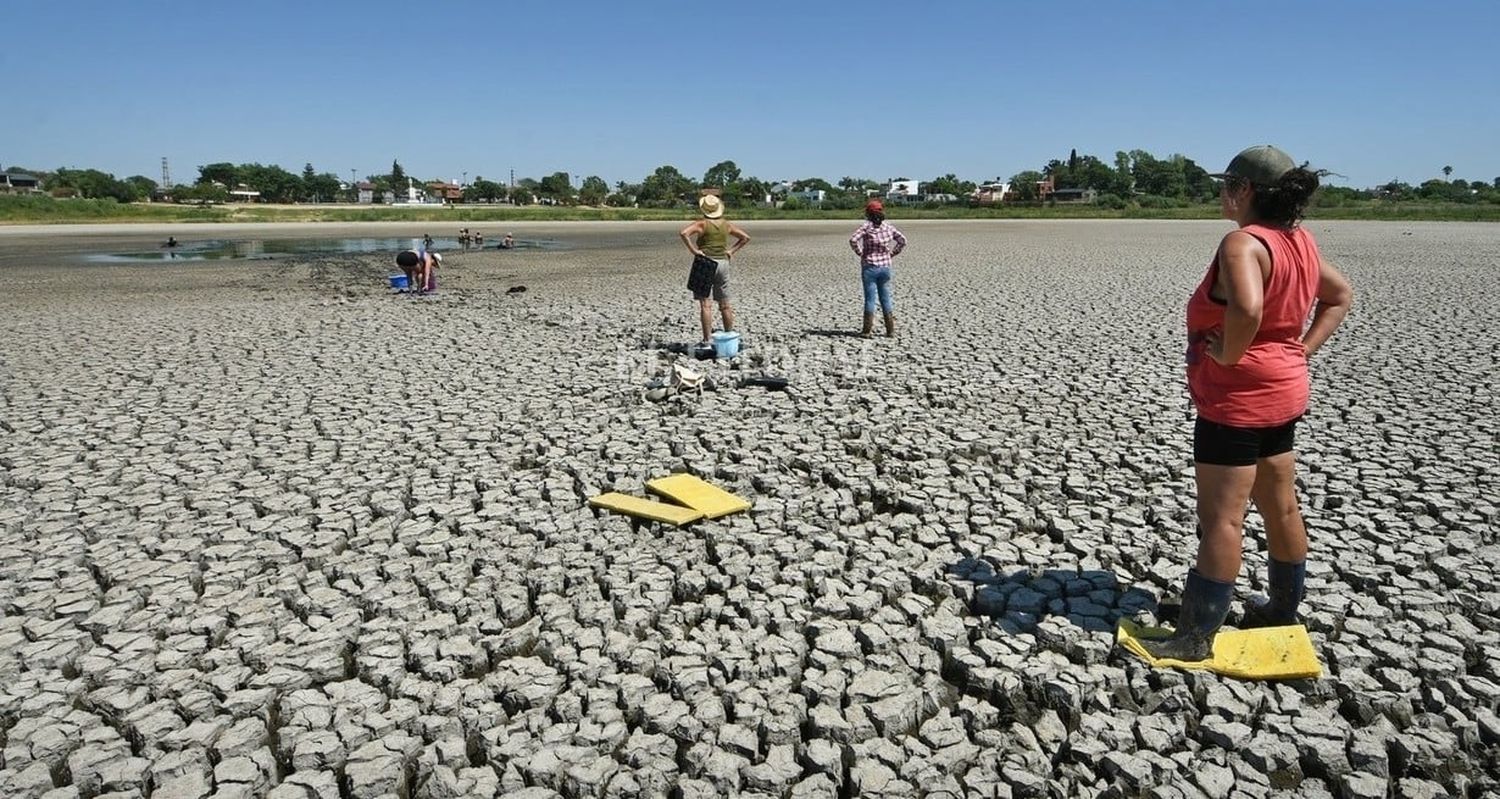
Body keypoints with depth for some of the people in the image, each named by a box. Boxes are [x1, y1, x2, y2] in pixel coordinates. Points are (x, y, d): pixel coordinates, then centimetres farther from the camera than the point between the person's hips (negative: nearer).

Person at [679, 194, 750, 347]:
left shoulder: (702, 224, -8)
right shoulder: (727, 224, 6)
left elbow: (683, 233, -23)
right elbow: (746, 237, 12)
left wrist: (693, 250, -17)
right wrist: (732, 250, 8)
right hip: (723, 264, 5)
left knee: (705, 304, -6)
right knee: (725, 305, 13)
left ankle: (707, 340, -10)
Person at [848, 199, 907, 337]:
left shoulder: (867, 226, -10)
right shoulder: (888, 226, 3)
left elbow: (853, 240, -23)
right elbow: (902, 241, 8)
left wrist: (860, 252, -9)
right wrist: (892, 254, 10)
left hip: (869, 267, -4)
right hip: (885, 267, 4)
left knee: (870, 298, 2)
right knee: (886, 299, 10)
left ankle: (868, 330, 3)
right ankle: (891, 331, 10)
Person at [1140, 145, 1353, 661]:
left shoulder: (1243, 243, -20)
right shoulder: (1300, 240, 9)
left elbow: (1247, 309, -39)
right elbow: (1341, 296, 21)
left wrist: (1227, 354, -22)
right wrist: (1302, 349, 12)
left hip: (1237, 399, -10)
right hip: (1283, 393, 10)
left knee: (1220, 517, -5)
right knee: (1280, 506, 19)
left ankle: (1196, 637, 1)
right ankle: (1284, 610, 35)